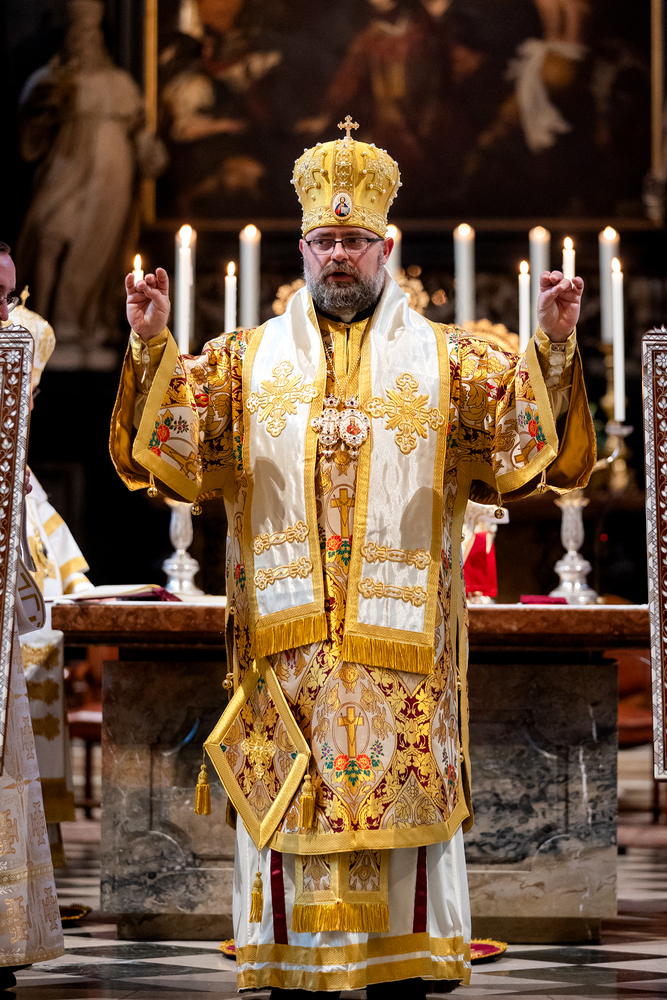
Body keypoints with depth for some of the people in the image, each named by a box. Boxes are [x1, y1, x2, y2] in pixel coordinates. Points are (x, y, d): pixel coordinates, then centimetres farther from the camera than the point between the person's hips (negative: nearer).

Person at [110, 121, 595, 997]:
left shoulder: (444, 361, 10)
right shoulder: (249, 359, 13)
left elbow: (523, 436, -3)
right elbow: (177, 449, 3)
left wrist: (554, 348, -18)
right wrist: (152, 348, -11)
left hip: (400, 639, -1)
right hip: (282, 634, 1)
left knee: (401, 791, -3)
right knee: (286, 807, 0)